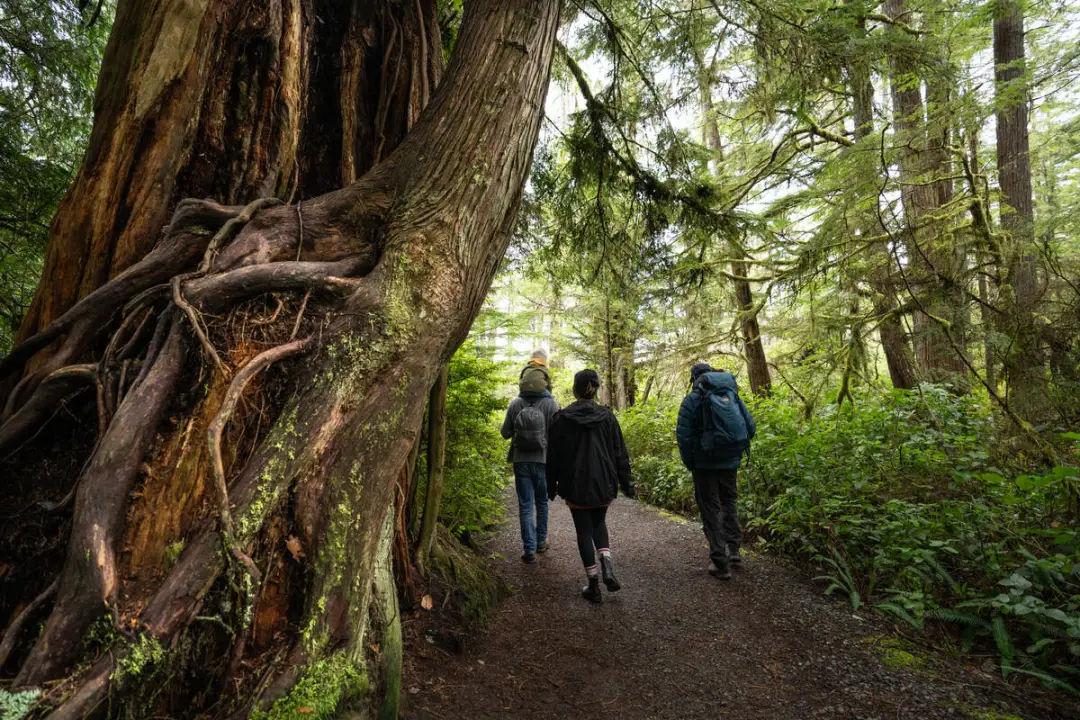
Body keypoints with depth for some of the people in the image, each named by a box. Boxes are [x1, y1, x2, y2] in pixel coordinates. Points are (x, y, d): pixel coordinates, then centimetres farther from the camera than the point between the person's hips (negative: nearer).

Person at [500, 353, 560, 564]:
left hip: (521, 461, 1)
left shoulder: (515, 404, -6)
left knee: (525, 505, 6)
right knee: (542, 502, 20)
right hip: (543, 460, 0)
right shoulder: (551, 405, -12)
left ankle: (529, 549, 6)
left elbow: (505, 433, 0)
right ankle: (541, 541, 32)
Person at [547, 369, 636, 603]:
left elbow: (554, 455, -3)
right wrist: (626, 483, 9)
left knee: (584, 531, 9)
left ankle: (593, 585, 12)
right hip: (603, 483, 2)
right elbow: (619, 453, 0)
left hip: (575, 485, -2)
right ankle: (607, 566, 4)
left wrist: (551, 485, 8)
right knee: (599, 523, 24)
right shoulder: (607, 416, -4)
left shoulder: (563, 418, -8)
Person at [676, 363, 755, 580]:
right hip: (731, 463, 4)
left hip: (706, 463, -4)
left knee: (711, 510, 5)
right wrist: (736, 452, 16)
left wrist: (689, 464, -2)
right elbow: (750, 427, 7)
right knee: (728, 504, 24)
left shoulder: (693, 399, -8)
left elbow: (683, 434, -13)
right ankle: (734, 550, 22)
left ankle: (721, 563, 7)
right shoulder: (733, 395, 7)